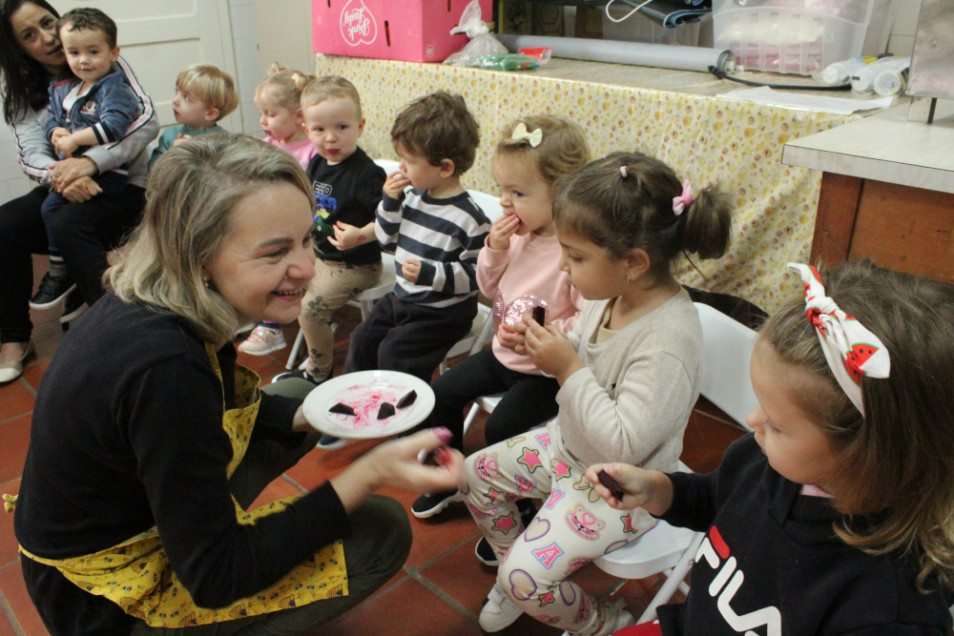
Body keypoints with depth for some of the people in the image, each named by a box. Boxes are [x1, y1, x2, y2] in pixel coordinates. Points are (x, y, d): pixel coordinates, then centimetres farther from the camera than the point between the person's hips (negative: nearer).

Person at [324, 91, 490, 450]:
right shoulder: (413, 197, 0)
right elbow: (387, 241, 10)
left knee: (394, 354, -16)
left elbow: (476, 273, -20)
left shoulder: (469, 218, -22)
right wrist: (390, 201, -4)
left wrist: (431, 273, -30)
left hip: (442, 313, -8)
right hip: (402, 298, 8)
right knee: (363, 339, 5)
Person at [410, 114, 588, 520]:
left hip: (545, 371, -8)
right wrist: (494, 249, -8)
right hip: (502, 354, 9)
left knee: (500, 428, -20)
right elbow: (489, 289, 10)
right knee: (443, 392, 10)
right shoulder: (519, 235, -1)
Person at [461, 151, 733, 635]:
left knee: (527, 580, -14)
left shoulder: (667, 339, -34)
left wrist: (569, 370, -32)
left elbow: (624, 445, -33)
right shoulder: (609, 295, -10)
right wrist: (545, 345, -11)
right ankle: (513, 579, 34)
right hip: (567, 445, 9)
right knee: (475, 473, 14)